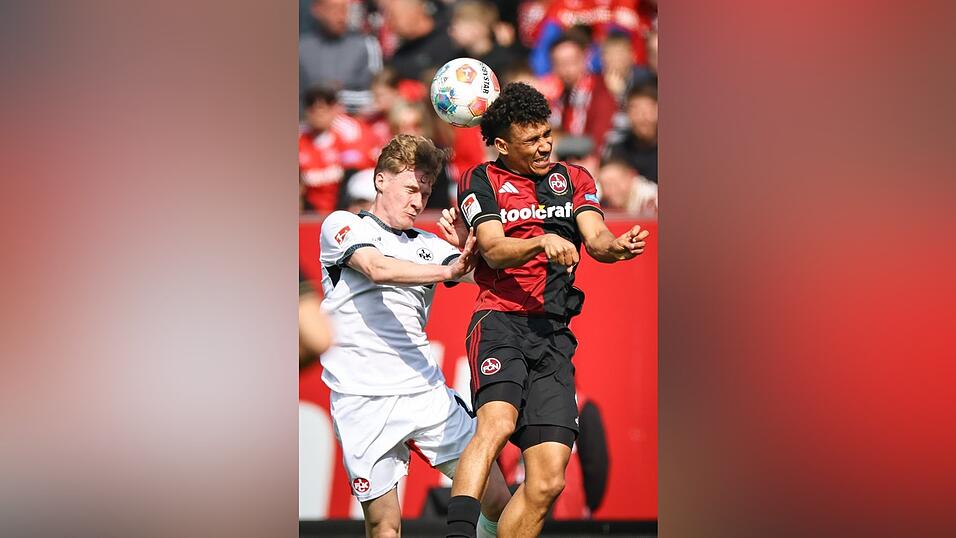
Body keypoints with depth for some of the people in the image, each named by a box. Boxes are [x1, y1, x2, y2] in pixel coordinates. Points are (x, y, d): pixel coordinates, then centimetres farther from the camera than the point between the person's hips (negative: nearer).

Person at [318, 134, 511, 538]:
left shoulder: (428, 245, 17)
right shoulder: (342, 226, 4)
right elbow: (378, 269, -16)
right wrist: (446, 271, -30)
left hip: (427, 391, 4)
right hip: (363, 399, -4)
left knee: (497, 500, -4)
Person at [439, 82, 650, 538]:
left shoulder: (573, 179, 18)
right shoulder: (481, 181, 8)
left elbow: (595, 237, 3)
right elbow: (494, 250, -6)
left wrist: (616, 246, -20)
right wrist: (541, 242, -25)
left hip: (554, 334, 4)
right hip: (500, 321, -4)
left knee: (548, 480, -5)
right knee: (497, 422, -32)